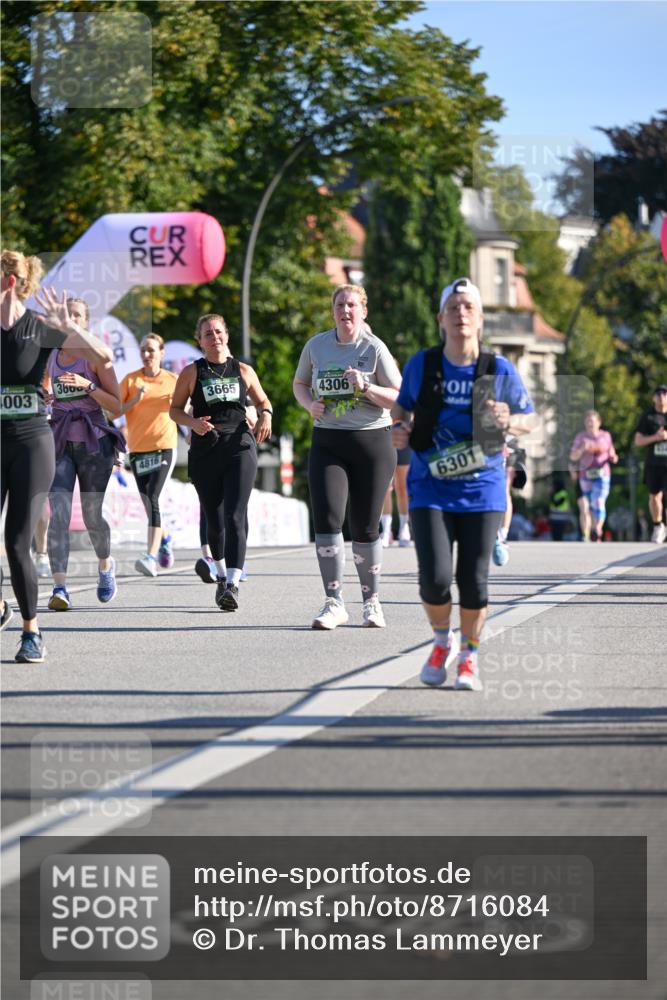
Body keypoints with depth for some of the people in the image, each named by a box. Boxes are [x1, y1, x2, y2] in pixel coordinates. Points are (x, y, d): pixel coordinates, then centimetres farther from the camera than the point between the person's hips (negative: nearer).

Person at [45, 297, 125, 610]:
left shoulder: (96, 356, -3)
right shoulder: (51, 357, 9)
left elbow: (117, 406, -7)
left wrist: (87, 385, -20)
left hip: (94, 441, -2)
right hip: (60, 441, 2)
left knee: (91, 515, 5)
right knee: (59, 512, -15)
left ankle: (105, 564, 37)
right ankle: (59, 587, -22)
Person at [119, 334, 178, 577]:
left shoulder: (173, 381, 5)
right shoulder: (130, 380, 4)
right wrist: (134, 400, -14)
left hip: (164, 448, -3)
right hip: (138, 449, 3)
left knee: (152, 499, -20)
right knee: (149, 503, 10)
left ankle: (151, 556, -28)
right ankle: (165, 539, 41)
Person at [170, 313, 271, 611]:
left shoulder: (243, 371, 9)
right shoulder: (192, 372, 6)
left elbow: (262, 400, 22)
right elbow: (175, 409, 9)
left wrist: (266, 415, -1)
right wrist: (192, 422, -11)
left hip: (240, 447, -1)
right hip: (204, 450, 1)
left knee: (235, 516, -16)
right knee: (214, 520, 9)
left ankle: (232, 584, -26)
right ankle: (222, 574, 33)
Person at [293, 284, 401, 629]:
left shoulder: (374, 348, -5)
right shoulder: (316, 345, 5)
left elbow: (398, 397, -5)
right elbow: (300, 383, 20)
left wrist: (365, 387, -21)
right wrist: (310, 404, -1)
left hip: (371, 442, -2)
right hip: (327, 443, 2)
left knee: (365, 528, 4)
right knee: (326, 519, -14)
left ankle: (371, 601, 21)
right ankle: (334, 604, -10)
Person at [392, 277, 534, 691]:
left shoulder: (500, 370, -4)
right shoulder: (421, 365, -2)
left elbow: (528, 419, 7)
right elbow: (403, 405, 15)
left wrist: (508, 420, -14)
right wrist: (400, 428, -6)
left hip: (481, 490, 0)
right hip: (431, 488, 0)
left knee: (474, 582, -3)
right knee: (435, 578, -13)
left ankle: (469, 656, 23)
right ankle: (443, 641, 19)